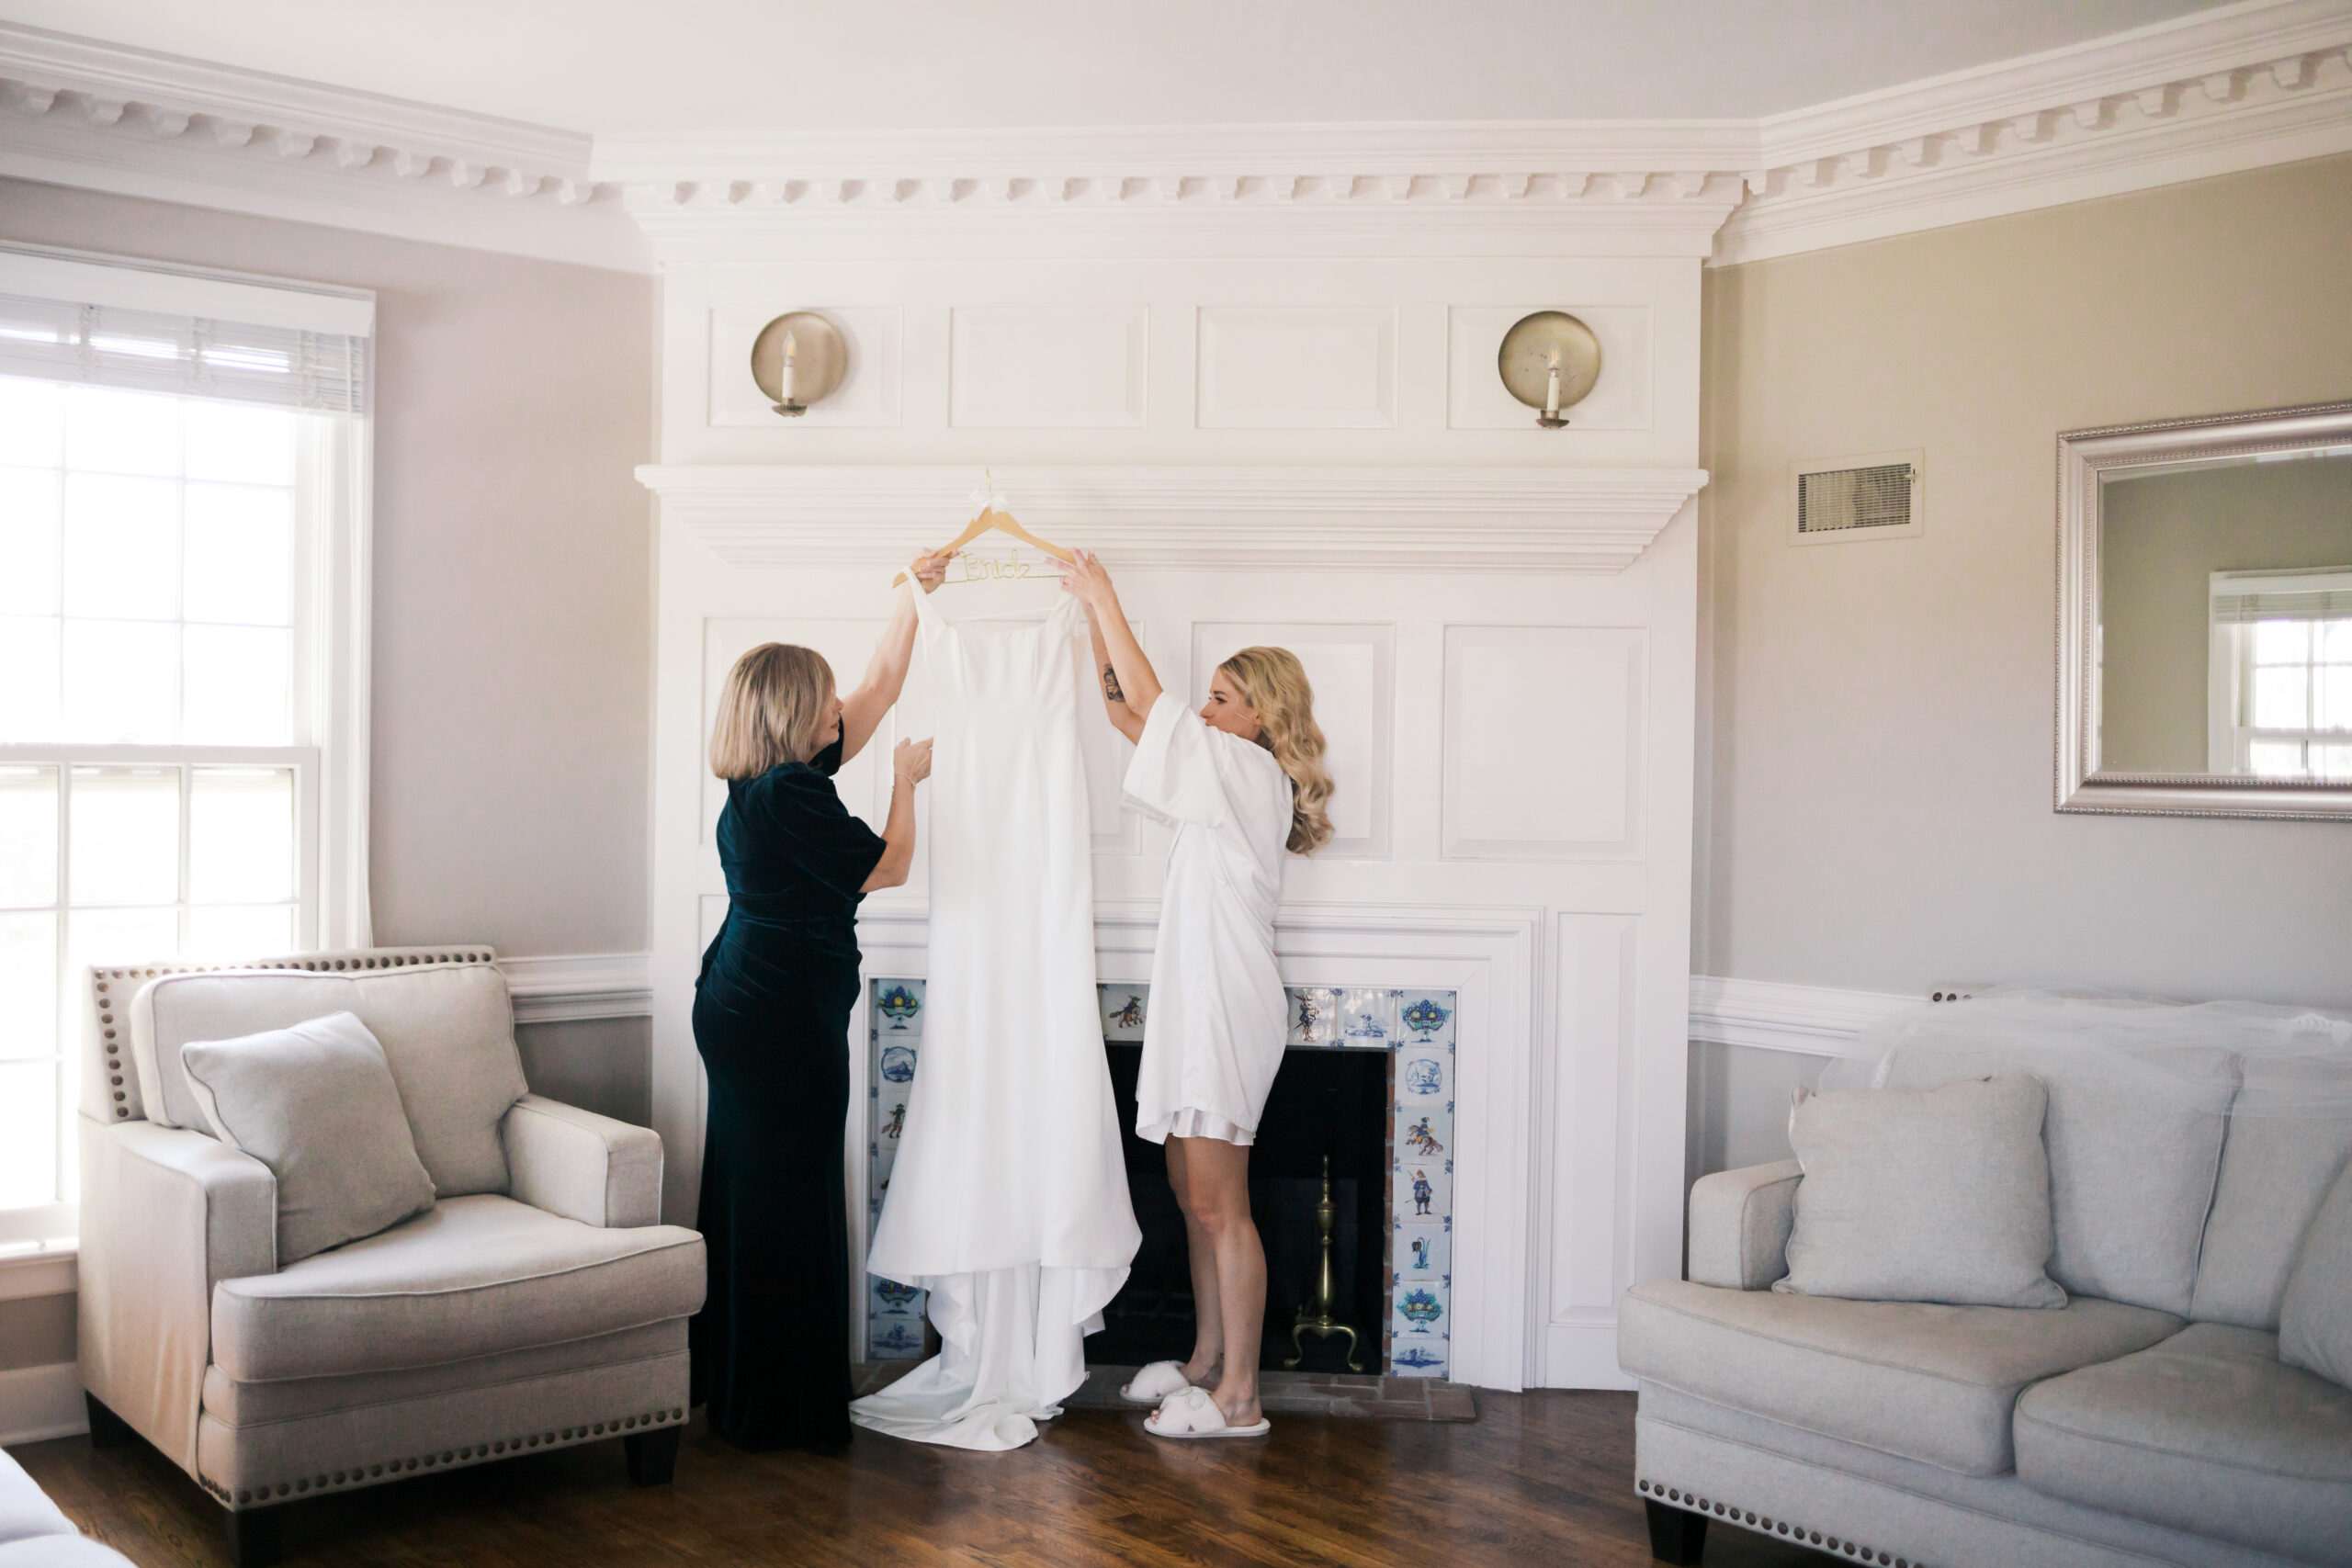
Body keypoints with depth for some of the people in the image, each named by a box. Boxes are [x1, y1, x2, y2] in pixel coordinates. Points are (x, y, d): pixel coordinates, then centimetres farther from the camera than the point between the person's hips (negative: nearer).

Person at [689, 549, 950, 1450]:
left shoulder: (772, 778, 10)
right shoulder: (791, 792, -18)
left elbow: (882, 688, 19)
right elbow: (889, 868, -8)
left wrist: (913, 598, 21)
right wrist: (907, 778, 6)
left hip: (741, 1010, 10)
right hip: (786, 1021, -10)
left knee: (747, 1198, 16)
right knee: (790, 1207, -3)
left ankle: (732, 1387, 27)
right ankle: (783, 1408, 5)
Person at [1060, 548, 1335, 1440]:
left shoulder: (1252, 776, -9)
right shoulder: (1225, 780, 17)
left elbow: (1148, 704, -15)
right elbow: (1125, 713, 18)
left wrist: (1107, 602, -7)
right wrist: (1095, 617, 9)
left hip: (1227, 1008, -10)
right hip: (1194, 1003, 10)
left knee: (1218, 1205, -7)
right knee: (1194, 1196, 14)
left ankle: (1238, 1399, -1)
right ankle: (1206, 1365, 24)